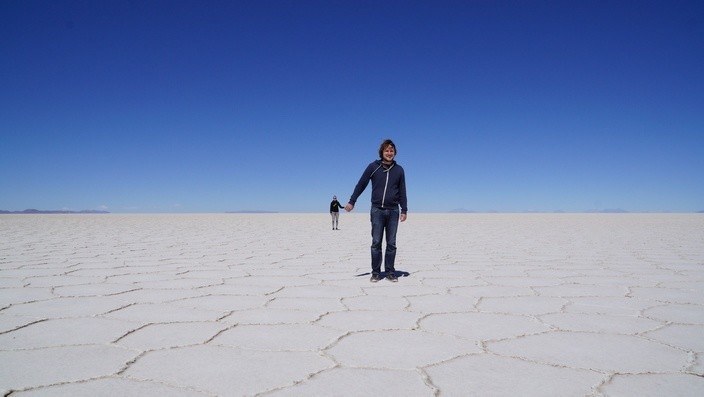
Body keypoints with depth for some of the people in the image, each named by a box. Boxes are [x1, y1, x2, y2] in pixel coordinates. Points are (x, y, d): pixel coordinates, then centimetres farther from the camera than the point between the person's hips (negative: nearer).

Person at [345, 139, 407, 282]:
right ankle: (376, 273, 7)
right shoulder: (373, 167, 1)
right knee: (376, 243, 0)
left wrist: (404, 210, 6)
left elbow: (402, 191, 10)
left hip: (393, 211, 1)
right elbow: (361, 185, 5)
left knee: (391, 243, 4)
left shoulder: (399, 170, 7)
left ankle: (390, 272, 12)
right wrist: (351, 202, 2)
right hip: (377, 210, -1)